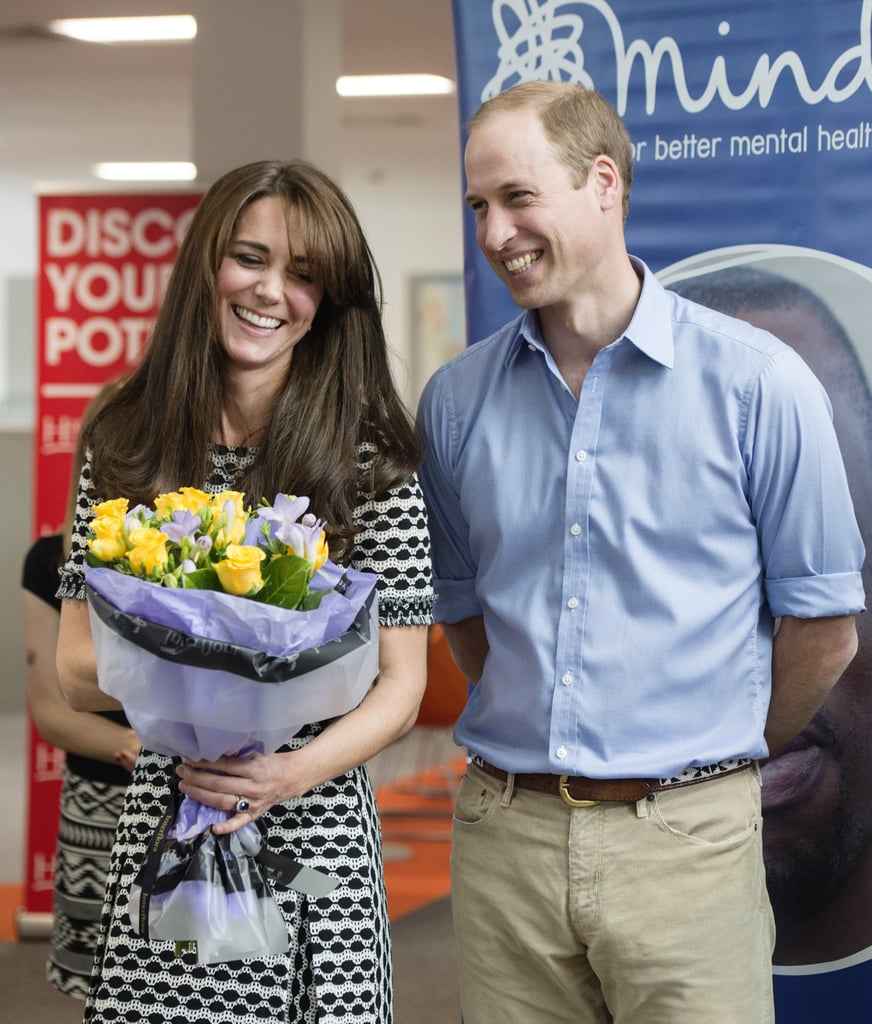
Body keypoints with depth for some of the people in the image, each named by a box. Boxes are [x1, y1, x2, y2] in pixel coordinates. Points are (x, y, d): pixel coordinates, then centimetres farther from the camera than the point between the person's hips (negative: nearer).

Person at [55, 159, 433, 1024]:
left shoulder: (371, 458, -3)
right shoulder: (125, 447, 5)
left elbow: (401, 684, -2)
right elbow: (76, 674, 4)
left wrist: (292, 774, -19)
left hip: (312, 838, -2)